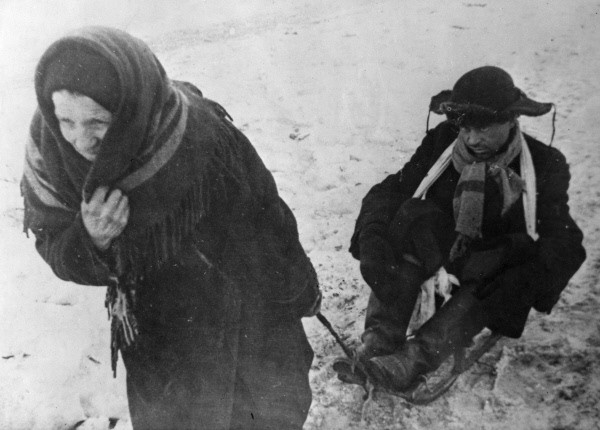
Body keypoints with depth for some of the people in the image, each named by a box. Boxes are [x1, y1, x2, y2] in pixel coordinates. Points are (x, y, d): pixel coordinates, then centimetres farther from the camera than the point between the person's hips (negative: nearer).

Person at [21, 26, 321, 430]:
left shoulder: (198, 133, -35)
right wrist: (89, 240, -37)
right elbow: (53, 244, -11)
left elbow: (264, 218, -17)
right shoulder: (48, 140, -24)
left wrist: (299, 289, 0)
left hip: (240, 301, -1)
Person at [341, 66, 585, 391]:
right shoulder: (441, 142, -5)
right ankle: (376, 343, -39)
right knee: (412, 217, -29)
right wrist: (372, 238, -34)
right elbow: (390, 191, -13)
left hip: (494, 262, -1)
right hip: (435, 251, 1)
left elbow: (561, 239, -17)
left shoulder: (545, 165, -7)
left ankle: (417, 358, -46)